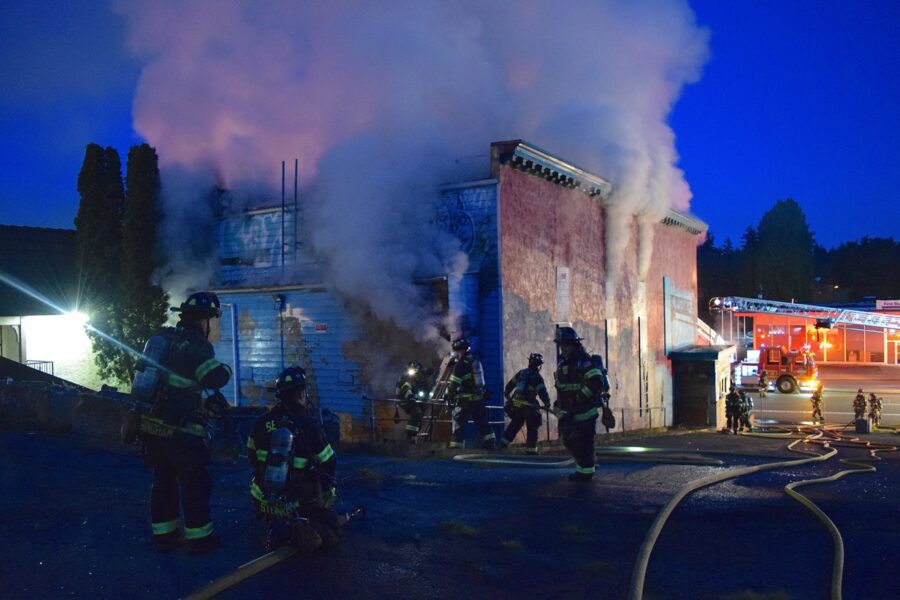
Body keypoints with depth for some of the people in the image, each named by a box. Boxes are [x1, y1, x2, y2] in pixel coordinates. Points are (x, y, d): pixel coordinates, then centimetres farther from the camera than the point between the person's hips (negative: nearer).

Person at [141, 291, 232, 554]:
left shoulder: (162, 337, 10)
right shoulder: (196, 344, -14)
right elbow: (214, 378, -25)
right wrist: (226, 369, -4)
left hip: (152, 424, 7)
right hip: (181, 431, -7)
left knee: (163, 481, 18)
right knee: (195, 484, 7)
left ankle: (164, 535, 27)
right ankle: (199, 538, 16)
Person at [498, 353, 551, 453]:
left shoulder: (521, 373, 10)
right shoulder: (537, 377, -8)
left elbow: (509, 384, 19)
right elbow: (542, 392, -16)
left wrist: (507, 395, 33)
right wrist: (547, 403, -8)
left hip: (515, 404, 6)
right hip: (528, 406, -6)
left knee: (515, 424, 22)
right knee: (532, 427, 5)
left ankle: (504, 442, 22)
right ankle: (531, 448, 3)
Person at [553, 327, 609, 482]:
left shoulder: (584, 361, -17)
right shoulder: (563, 362, 12)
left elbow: (596, 382, -28)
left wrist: (580, 398, -24)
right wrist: (558, 403, 16)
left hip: (584, 411, -9)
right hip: (570, 412, 9)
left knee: (582, 442, -4)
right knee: (569, 441, 15)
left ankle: (586, 472, 8)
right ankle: (585, 466, 30)